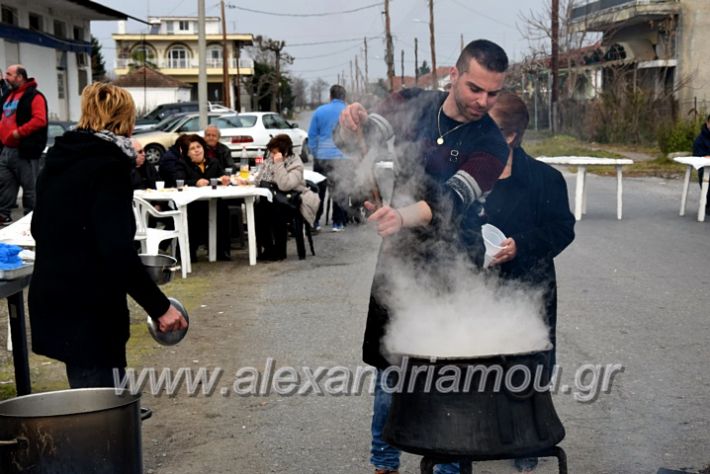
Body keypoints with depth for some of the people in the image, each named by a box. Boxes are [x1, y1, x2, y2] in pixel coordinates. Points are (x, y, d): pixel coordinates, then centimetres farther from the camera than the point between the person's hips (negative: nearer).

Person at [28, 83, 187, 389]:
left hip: (50, 302, 9)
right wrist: (159, 306, -18)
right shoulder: (109, 167, -15)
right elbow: (118, 251, -22)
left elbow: (40, 228, 23)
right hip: (88, 308, -9)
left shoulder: (58, 160, 11)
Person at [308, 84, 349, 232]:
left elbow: (312, 135, 4)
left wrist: (315, 153, 12)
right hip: (342, 158, -1)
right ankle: (338, 222, 6)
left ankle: (315, 222, 15)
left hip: (322, 157, 1)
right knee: (340, 191, 6)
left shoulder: (319, 111, 2)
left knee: (318, 190, 12)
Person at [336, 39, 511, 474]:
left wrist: (404, 216, -48)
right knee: (390, 366, 9)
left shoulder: (491, 145, -13)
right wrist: (353, 125, -30)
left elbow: (450, 200, -28)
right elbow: (355, 141, -5)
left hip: (451, 268, -3)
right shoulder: (413, 105, -1)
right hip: (398, 259, 3)